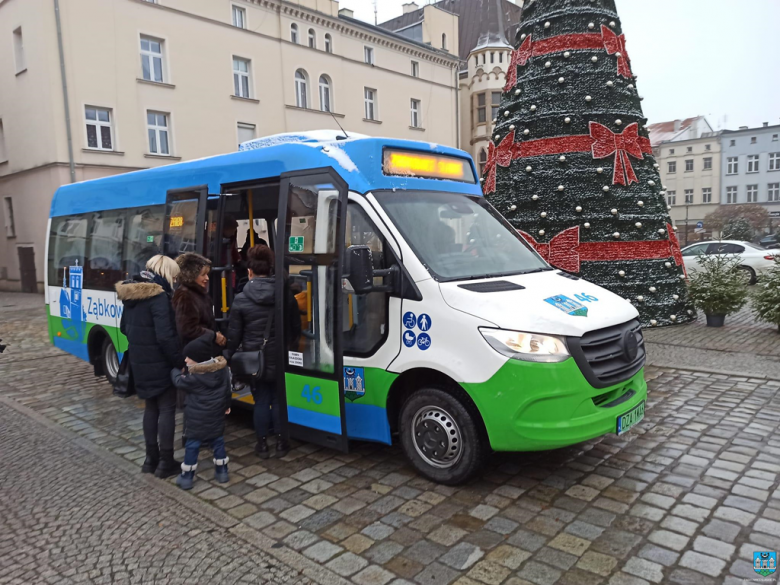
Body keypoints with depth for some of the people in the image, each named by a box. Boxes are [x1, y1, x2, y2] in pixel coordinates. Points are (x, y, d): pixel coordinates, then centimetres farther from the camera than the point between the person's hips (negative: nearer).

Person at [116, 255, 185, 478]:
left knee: (151, 407, 18)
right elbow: (166, 336, -25)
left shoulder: (132, 295, 7)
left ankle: (151, 458, 26)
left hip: (139, 362, 8)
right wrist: (180, 362, -16)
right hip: (160, 364, -8)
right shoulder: (159, 296, -21)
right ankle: (165, 462, 10)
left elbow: (124, 328, 17)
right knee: (167, 409, 3)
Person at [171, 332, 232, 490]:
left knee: (192, 445, 6)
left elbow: (179, 382, -2)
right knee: (218, 442, 16)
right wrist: (226, 405, 21)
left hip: (197, 419, -5)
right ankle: (222, 472, 22)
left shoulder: (194, 377, -20)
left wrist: (175, 370, 17)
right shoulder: (222, 369, -2)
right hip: (217, 416, 5)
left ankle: (187, 478, 14)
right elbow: (227, 389, 8)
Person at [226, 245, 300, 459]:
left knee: (261, 401, 9)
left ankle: (262, 444, 18)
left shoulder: (241, 300, -9)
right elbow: (296, 327, 5)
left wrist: (230, 356, 9)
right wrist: (291, 348, 19)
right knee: (279, 399, 12)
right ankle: (281, 442, 20)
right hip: (281, 358, 1)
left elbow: (234, 334, -5)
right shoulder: (286, 295, -3)